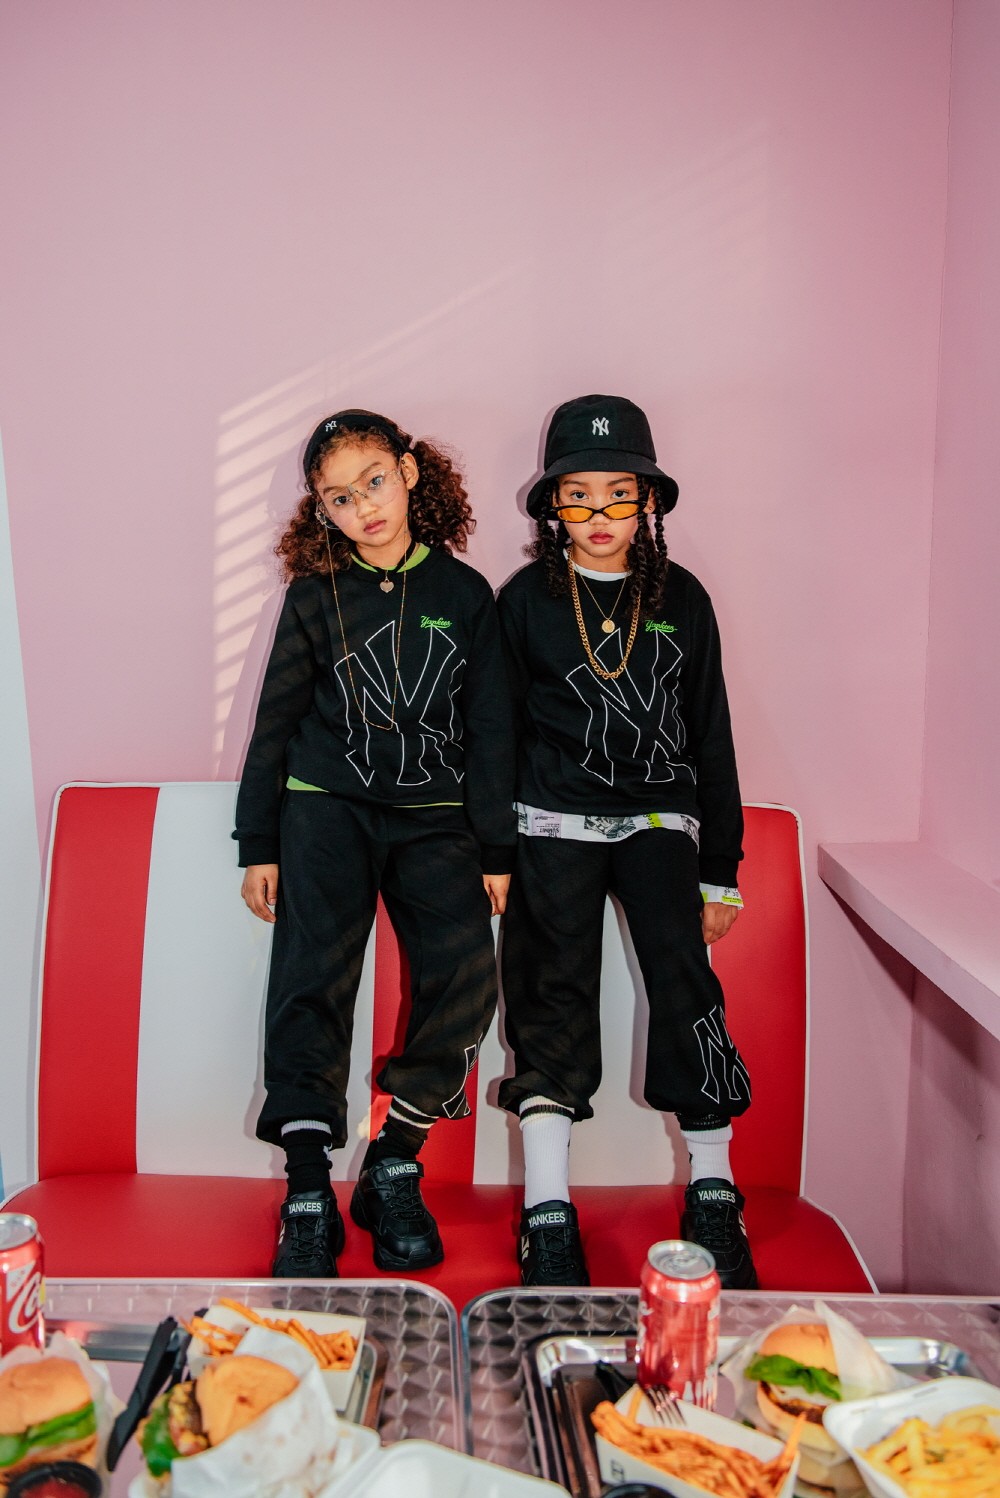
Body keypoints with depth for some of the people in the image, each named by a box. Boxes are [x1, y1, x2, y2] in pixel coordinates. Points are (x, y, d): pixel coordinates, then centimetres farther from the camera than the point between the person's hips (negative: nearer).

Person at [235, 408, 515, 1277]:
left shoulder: (463, 594, 5)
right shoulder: (314, 595, 5)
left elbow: (491, 728, 7)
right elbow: (276, 721, 9)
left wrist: (497, 849, 4)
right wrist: (259, 844, 6)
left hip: (435, 814, 0)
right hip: (327, 805, 0)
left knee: (467, 975, -18)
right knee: (312, 980, -14)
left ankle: (394, 1172, -2)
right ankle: (308, 1197, -5)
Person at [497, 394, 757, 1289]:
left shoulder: (681, 599, 7)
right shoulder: (523, 601, 3)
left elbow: (710, 734, 9)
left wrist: (722, 869, 7)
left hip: (659, 818, 1)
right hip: (554, 822, -1)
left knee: (686, 987, -11)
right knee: (557, 998, -4)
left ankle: (713, 1201, 4)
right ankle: (549, 1221, 2)